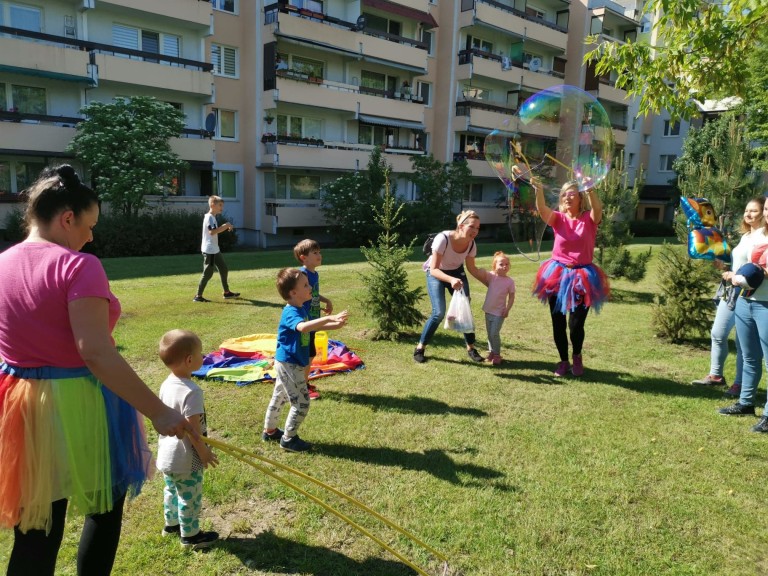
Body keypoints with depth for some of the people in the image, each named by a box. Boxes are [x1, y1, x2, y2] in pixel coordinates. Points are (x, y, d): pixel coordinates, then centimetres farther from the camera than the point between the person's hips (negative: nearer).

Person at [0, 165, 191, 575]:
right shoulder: (77, 265, -17)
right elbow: (95, 353, -25)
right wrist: (157, 411, -23)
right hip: (79, 408, -6)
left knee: (35, 532, 15)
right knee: (105, 510, 17)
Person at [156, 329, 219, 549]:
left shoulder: (167, 384, -1)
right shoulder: (191, 391, -30)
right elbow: (192, 429, -27)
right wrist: (204, 452, -14)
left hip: (166, 453, 9)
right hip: (185, 458, -9)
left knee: (172, 490, 27)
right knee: (190, 497, 11)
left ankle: (171, 523, 46)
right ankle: (190, 535, 27)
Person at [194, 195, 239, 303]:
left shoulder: (212, 217, 16)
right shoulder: (209, 217, -16)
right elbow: (212, 231, -29)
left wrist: (225, 227, 11)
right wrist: (224, 226, -23)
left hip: (215, 250, 10)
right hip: (209, 250, -10)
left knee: (224, 269, 16)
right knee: (208, 273, -7)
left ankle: (227, 292, 26)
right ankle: (198, 296, -2)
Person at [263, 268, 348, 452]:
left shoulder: (300, 310, 6)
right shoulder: (291, 313, -25)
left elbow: (312, 327, 20)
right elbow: (303, 327, -47)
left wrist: (333, 325, 5)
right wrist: (329, 318, -52)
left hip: (287, 363, 10)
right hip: (289, 364, -10)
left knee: (279, 397, 22)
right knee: (301, 402, -2)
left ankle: (269, 431, 38)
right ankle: (288, 439, 11)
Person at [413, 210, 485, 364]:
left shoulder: (471, 244, -18)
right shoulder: (443, 239, -35)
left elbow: (471, 268, -1)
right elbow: (434, 270, -34)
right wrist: (451, 280, -50)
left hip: (457, 273, 4)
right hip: (436, 273, -4)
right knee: (439, 313, -17)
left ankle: (471, 349, 12)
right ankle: (420, 348, 1)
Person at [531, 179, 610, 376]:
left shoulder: (589, 219, -2)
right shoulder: (558, 218, 1)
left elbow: (598, 209, -25)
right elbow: (542, 209, -20)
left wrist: (590, 190, -45)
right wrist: (539, 190, -39)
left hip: (582, 277, -2)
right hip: (558, 275, 2)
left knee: (576, 324, -1)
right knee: (558, 323, 7)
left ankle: (577, 356, 30)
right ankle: (563, 361, 28)